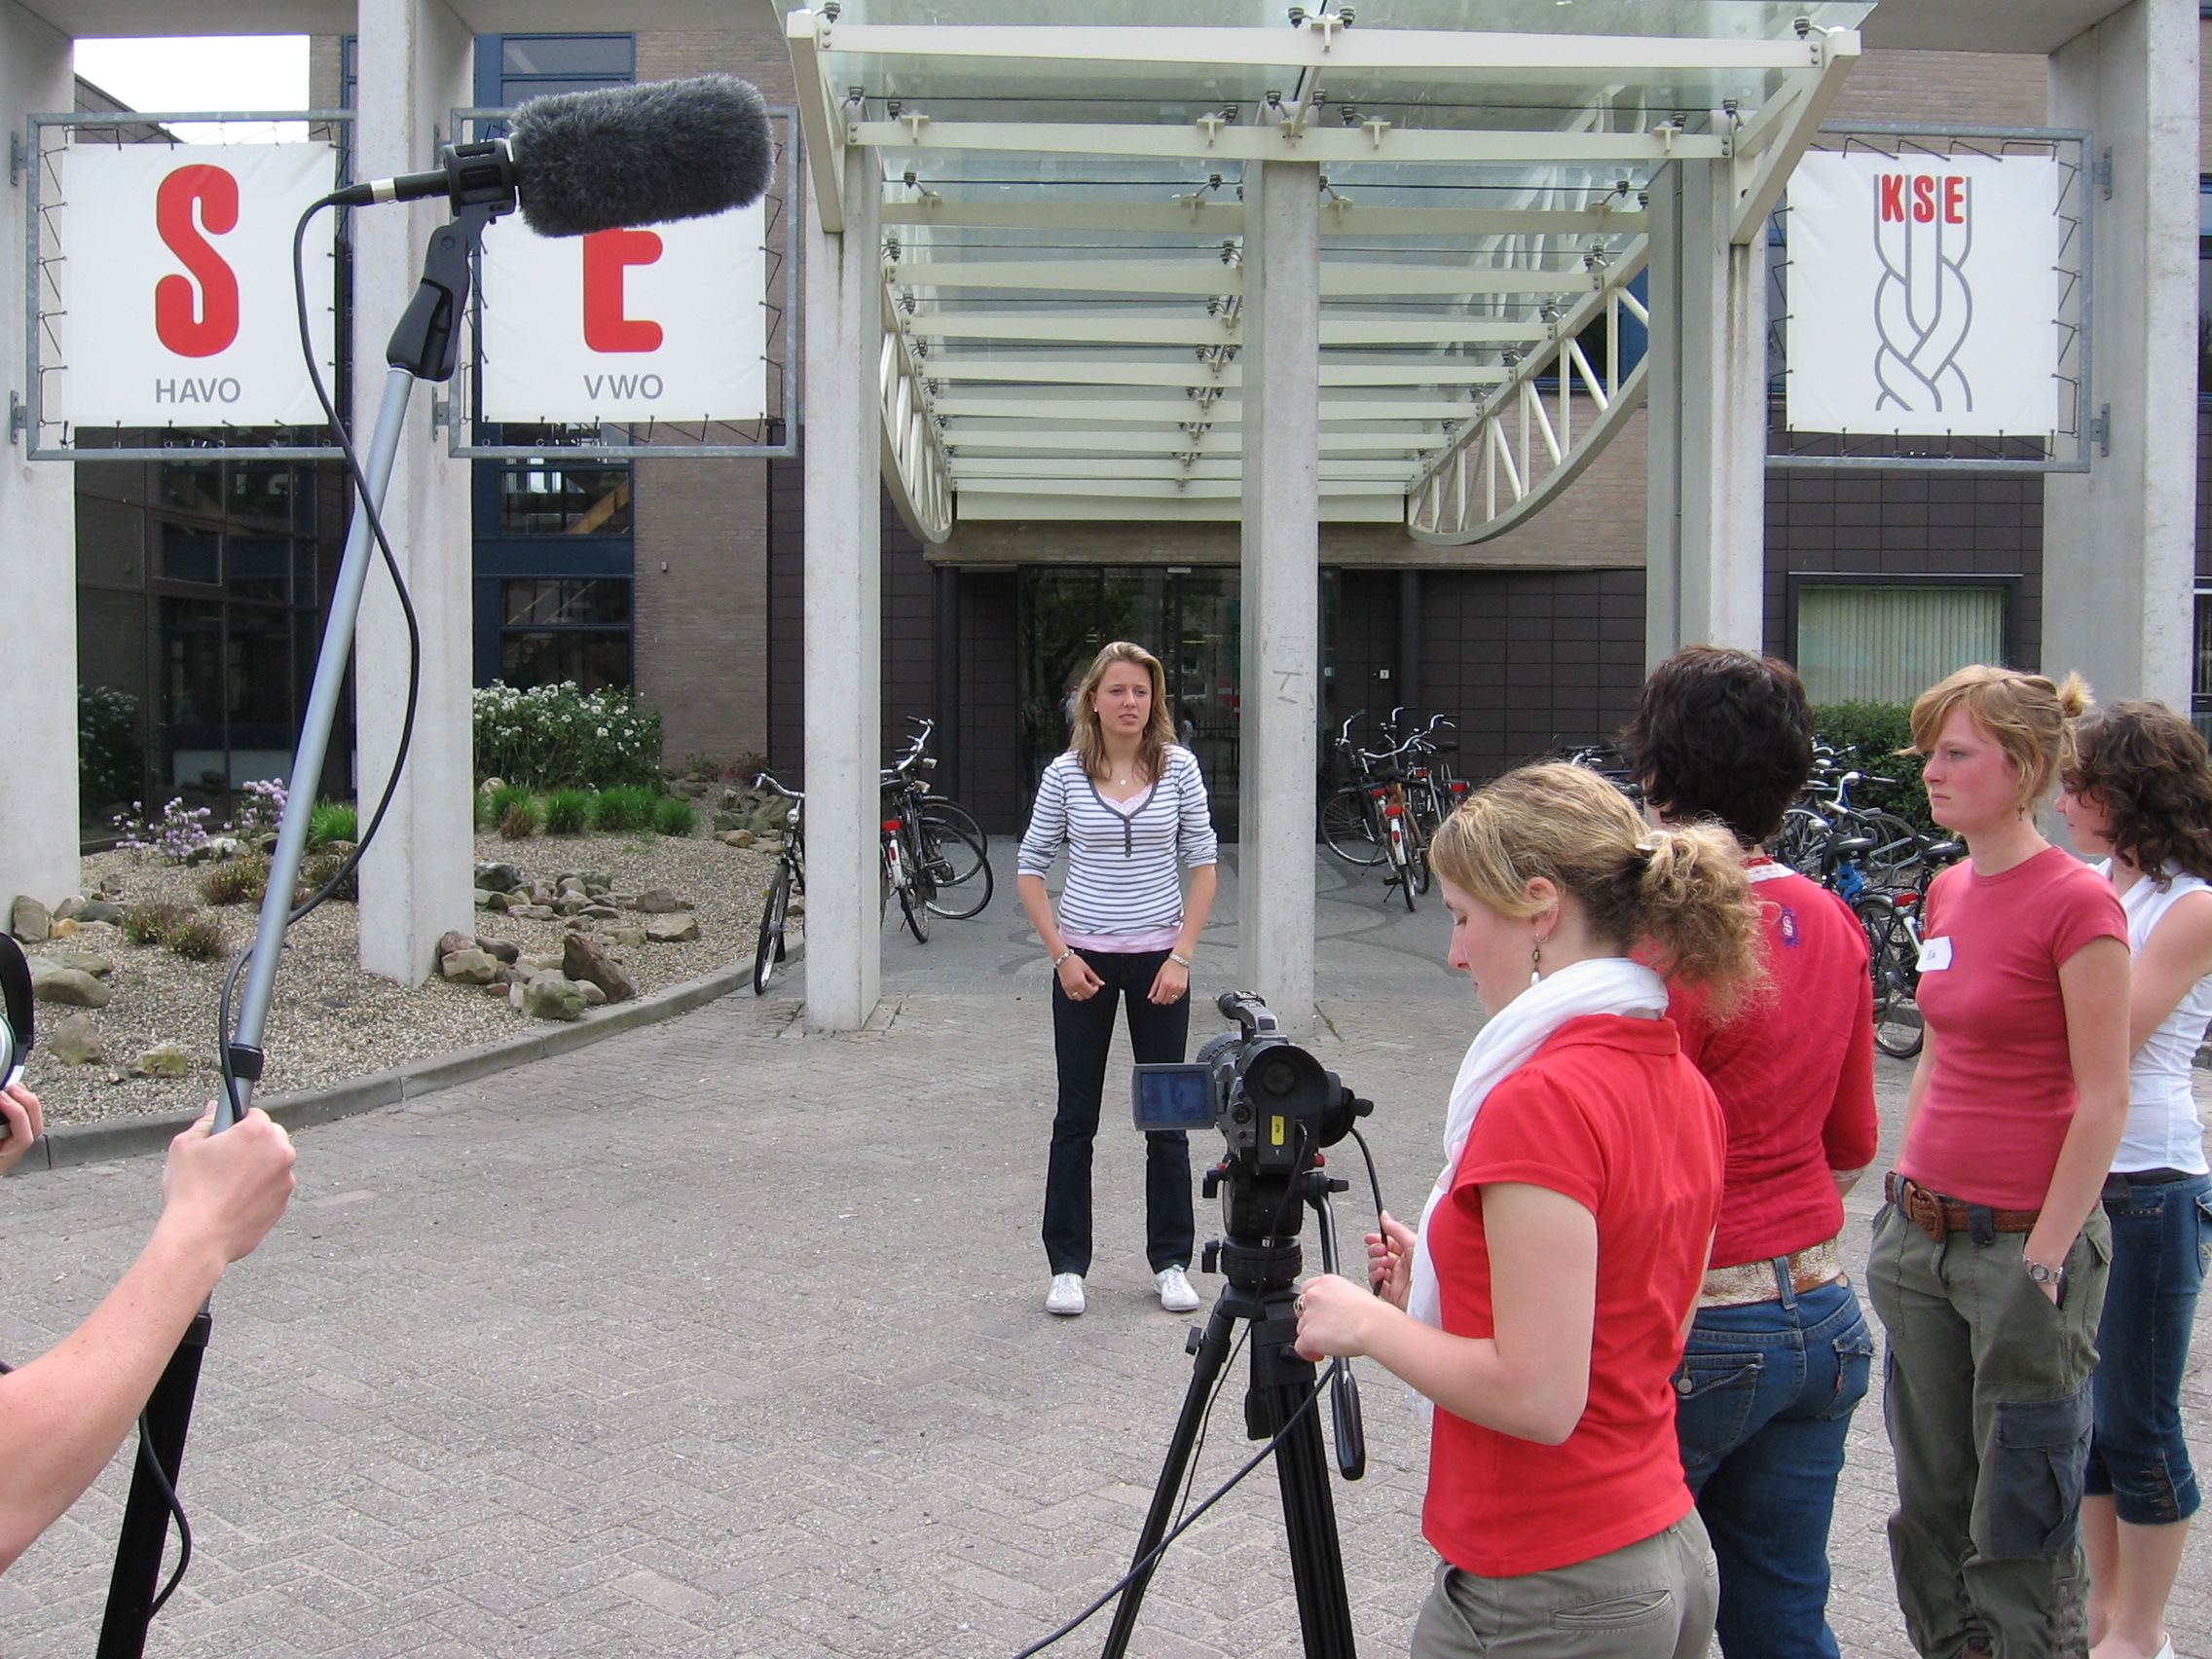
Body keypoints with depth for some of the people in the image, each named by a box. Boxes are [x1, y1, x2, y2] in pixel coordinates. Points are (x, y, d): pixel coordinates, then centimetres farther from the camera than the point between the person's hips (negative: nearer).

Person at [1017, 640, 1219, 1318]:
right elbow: (1030, 869, 3)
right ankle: (1067, 1265, 16)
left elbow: (1204, 864, 1)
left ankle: (1172, 1262, 20)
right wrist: (1061, 954, -6)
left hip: (1159, 961, 1)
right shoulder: (1065, 774, -3)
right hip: (1085, 962, 0)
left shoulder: (1178, 767, -2)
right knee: (1076, 1117, 6)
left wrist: (1181, 956, -7)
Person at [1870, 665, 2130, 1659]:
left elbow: (2103, 1102, -15)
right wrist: (1904, 1193, 14)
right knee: (1930, 1500, 17)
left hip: (2026, 1239, -7)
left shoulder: (2077, 903, -15)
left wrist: (2046, 1258, -15)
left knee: (2020, 1520, 4)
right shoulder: (1948, 894, 9)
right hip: (1926, 1234, 8)